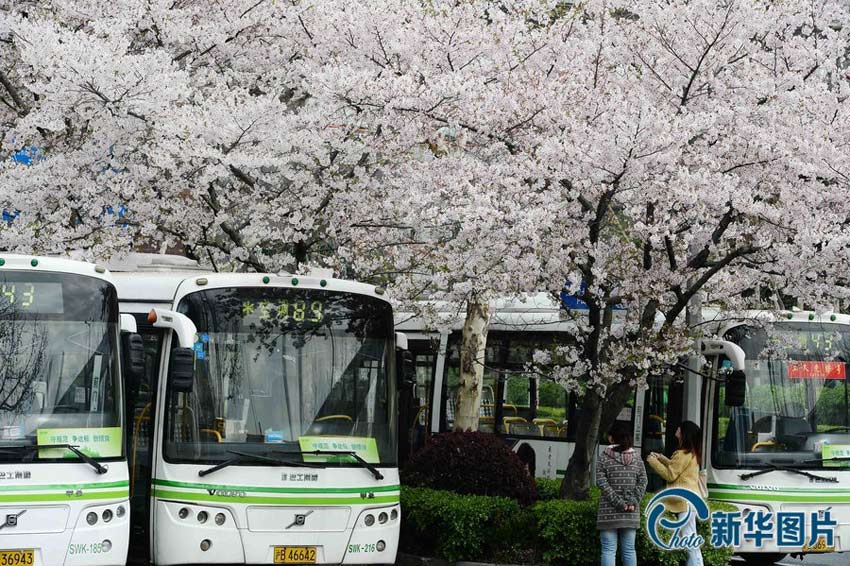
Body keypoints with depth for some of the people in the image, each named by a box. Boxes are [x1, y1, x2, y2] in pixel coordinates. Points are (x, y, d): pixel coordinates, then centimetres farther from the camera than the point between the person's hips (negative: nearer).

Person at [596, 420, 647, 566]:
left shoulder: (605, 457, -3)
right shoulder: (637, 458, 7)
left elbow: (602, 483, -11)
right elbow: (642, 482, 1)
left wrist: (617, 501, -12)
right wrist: (633, 502, -5)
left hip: (609, 513, -3)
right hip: (631, 515, 3)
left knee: (609, 550, -2)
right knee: (629, 550, 9)